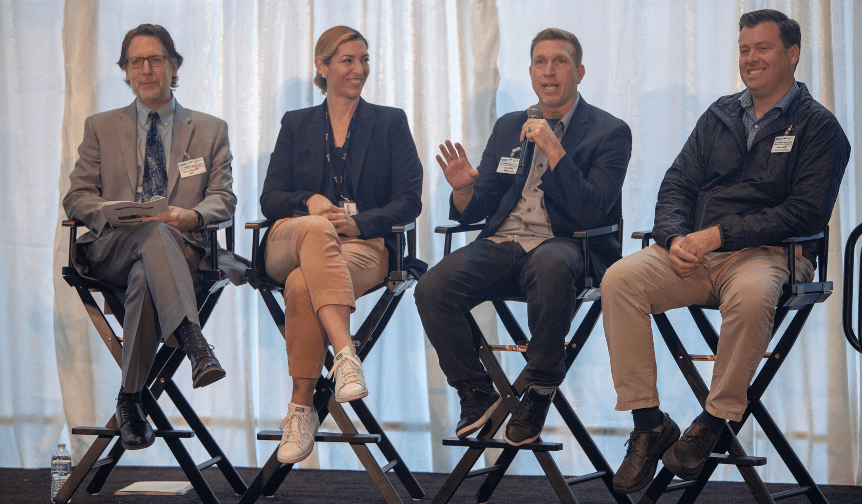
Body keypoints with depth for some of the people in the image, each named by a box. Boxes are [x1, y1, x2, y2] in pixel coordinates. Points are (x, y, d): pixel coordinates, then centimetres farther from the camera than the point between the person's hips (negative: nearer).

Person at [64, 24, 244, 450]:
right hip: (111, 249, 0)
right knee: (153, 233, -40)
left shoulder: (210, 130, 20)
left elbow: (223, 198, 9)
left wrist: (192, 215, -16)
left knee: (144, 277, -39)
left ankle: (130, 399, -38)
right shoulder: (101, 128, 20)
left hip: (182, 247, 1)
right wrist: (113, 214, -11)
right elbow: (77, 197, 12)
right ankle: (194, 343, -56)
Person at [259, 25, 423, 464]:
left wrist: (357, 222, -13)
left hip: (364, 244, -1)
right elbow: (270, 199, 12)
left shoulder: (390, 123, 16)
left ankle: (301, 408, -38)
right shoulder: (296, 125, 21)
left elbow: (409, 201, 5)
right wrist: (309, 201, -11)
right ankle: (345, 353, -54)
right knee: (316, 230, -41)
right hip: (290, 243, 1)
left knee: (302, 286, -38)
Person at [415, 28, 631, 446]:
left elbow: (591, 213, -9)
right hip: (501, 243, 4)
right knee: (431, 290, -25)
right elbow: (476, 211, 17)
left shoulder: (610, 132, 5)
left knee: (550, 265, -42)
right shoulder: (509, 128, 20)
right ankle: (476, 392, -3)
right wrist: (463, 189, -8)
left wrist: (553, 150, -17)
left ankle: (539, 393, -23)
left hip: (562, 245, -4)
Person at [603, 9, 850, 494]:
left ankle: (714, 421, -22)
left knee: (751, 293, -41)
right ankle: (649, 424, -19)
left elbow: (806, 213, -10)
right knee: (619, 279, -22)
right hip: (697, 253, 5)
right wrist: (675, 238, -7)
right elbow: (678, 184, 16)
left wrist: (720, 234, -16)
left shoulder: (819, 127, 2)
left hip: (771, 253, -5)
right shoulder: (720, 115, 19)